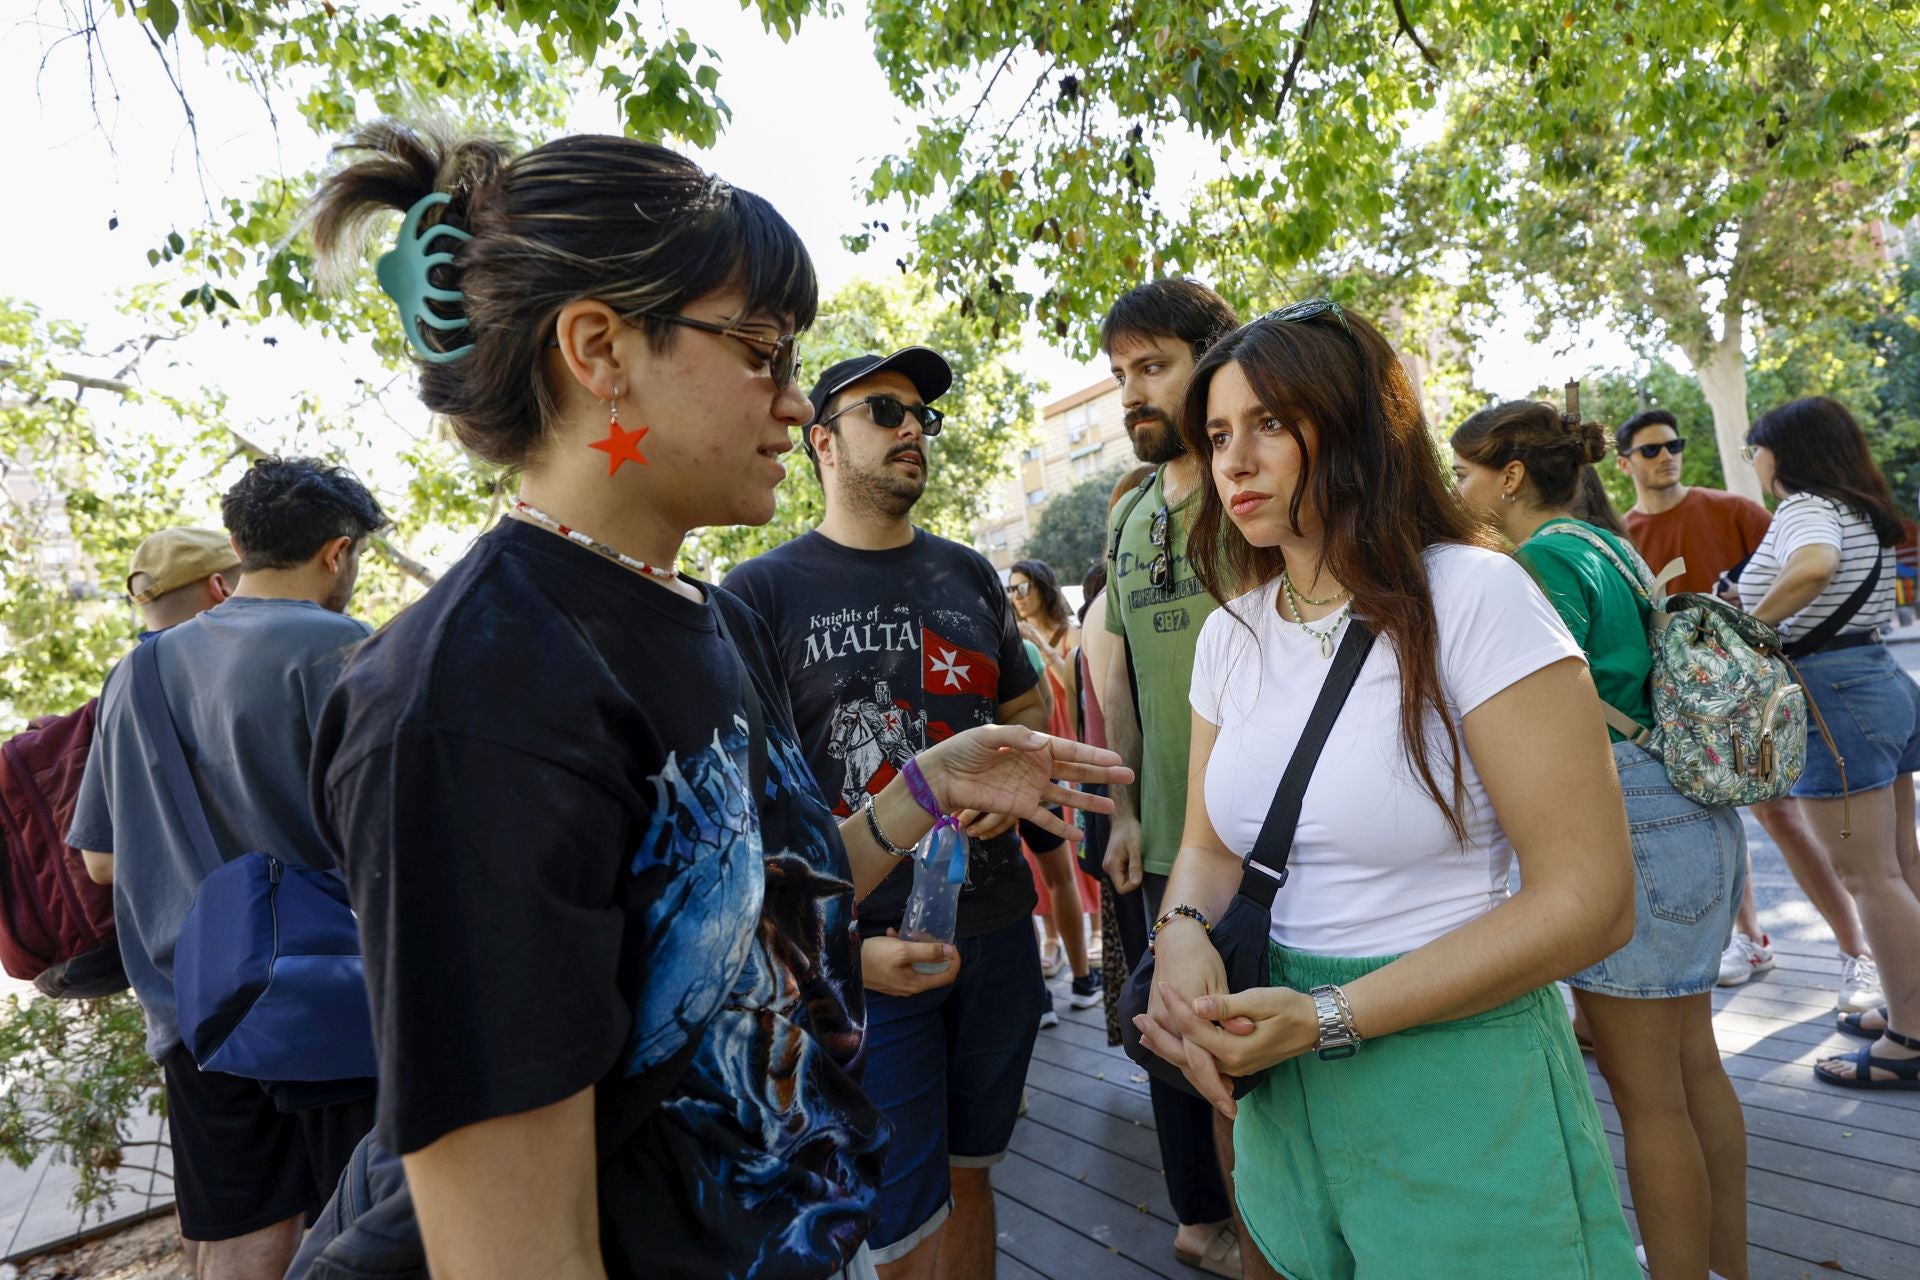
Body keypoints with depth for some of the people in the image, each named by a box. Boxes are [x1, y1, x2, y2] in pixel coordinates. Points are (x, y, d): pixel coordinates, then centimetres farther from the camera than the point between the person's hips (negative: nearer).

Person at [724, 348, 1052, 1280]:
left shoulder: (968, 574, 8)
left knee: (968, 1172, 21)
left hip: (996, 929, 5)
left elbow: (1025, 703, 19)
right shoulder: (762, 592, -7)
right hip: (863, 954, -4)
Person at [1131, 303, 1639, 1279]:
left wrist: (1331, 1017, -22)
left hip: (1457, 1079, -5)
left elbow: (1588, 901, -18)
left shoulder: (1473, 595, -15)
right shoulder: (1230, 635, 2)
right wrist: (1182, 929, -13)